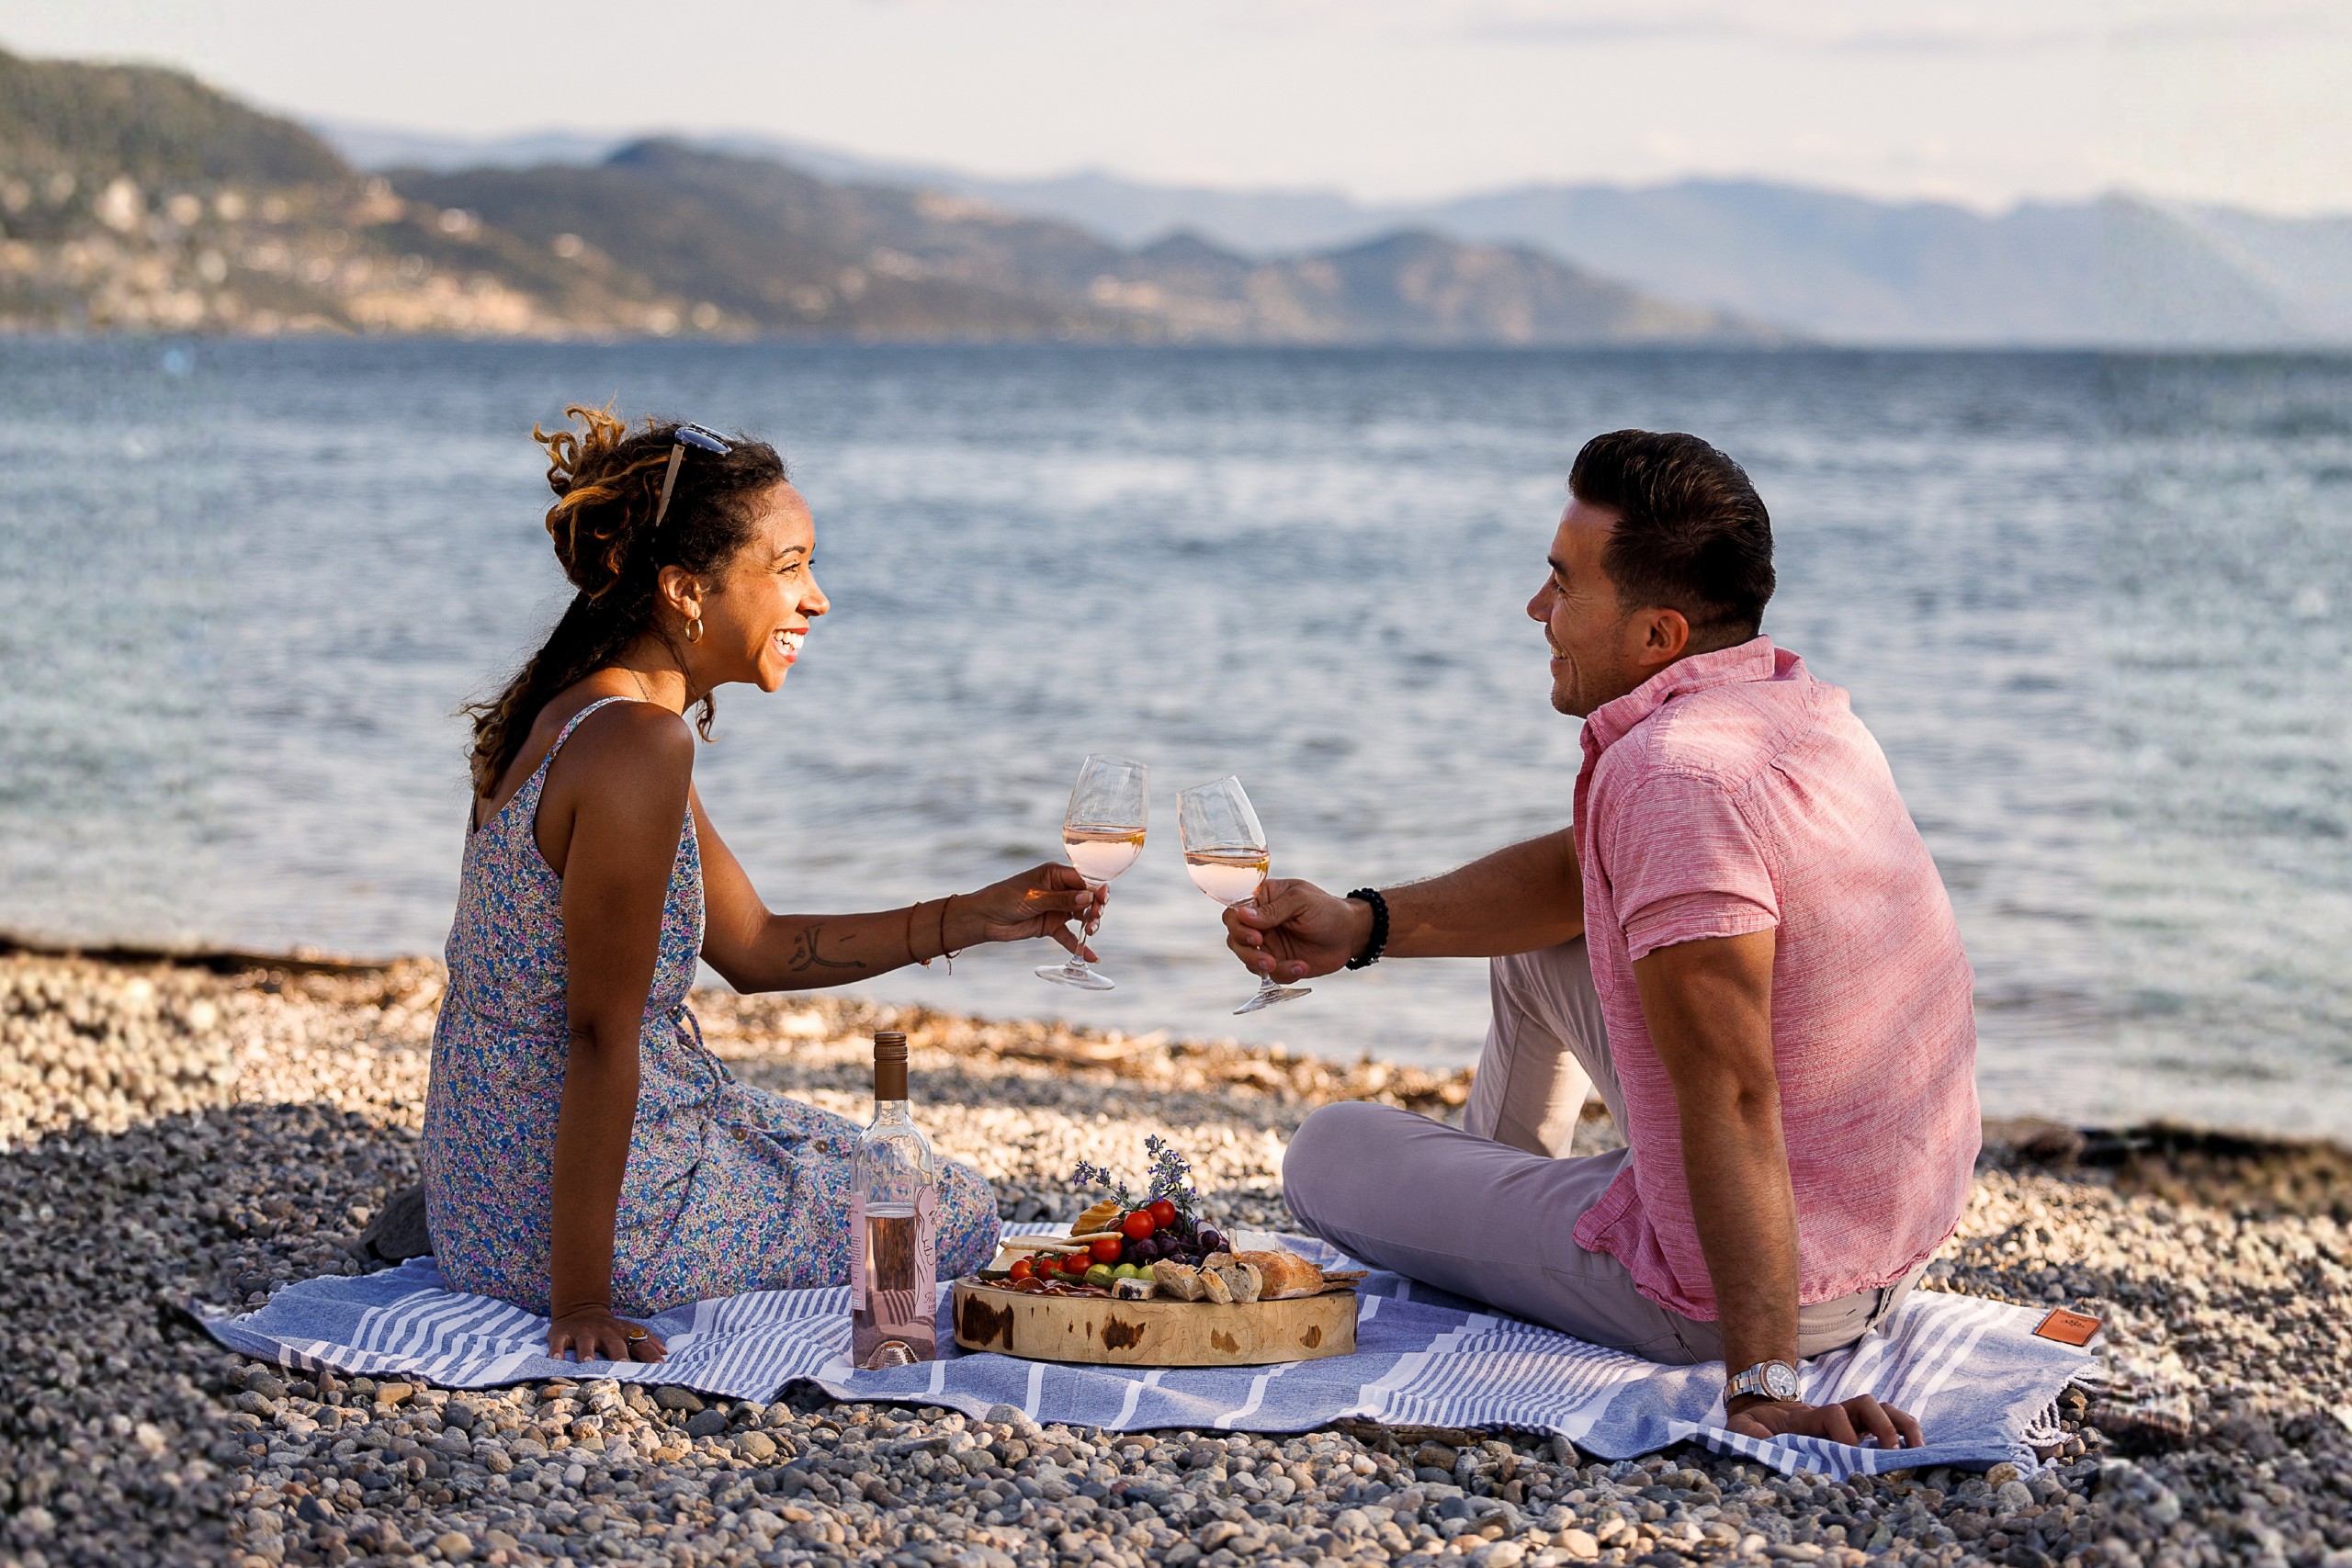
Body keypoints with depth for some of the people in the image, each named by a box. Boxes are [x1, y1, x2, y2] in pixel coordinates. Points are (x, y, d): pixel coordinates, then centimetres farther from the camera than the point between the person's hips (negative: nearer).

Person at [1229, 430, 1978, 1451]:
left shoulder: (1669, 773, -28)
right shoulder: (1799, 706, 4)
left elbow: (1731, 1098, -33)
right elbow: (1577, 873, 16)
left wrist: (1759, 1386, -34)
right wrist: (1363, 924, 8)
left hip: (1746, 1285, -9)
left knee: (1331, 1153, 9)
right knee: (1538, 944, 28)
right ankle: (1491, 1203, 48)